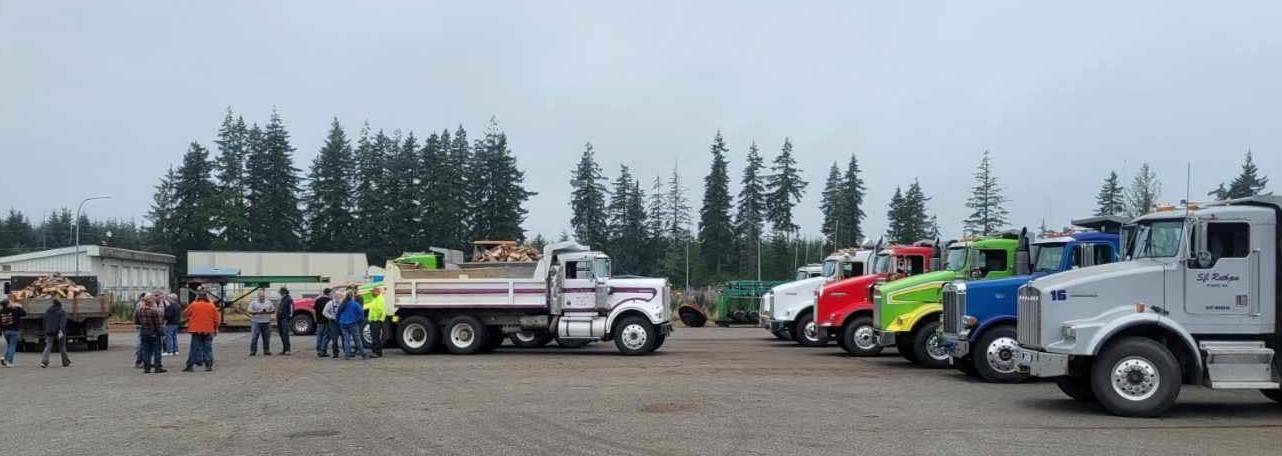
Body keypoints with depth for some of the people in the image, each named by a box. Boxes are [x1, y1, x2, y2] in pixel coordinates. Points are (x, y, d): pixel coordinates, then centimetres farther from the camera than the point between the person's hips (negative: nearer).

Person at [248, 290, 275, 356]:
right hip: (256, 322, -3)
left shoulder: (269, 303, 13)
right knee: (254, 337, -6)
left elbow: (273, 310, 10)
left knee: (266, 338, 5)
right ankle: (253, 351, -1)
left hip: (266, 323, 3)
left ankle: (266, 351, 12)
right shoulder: (253, 303, 4)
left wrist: (267, 312, -9)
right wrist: (258, 312, -17)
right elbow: (250, 311, -4)